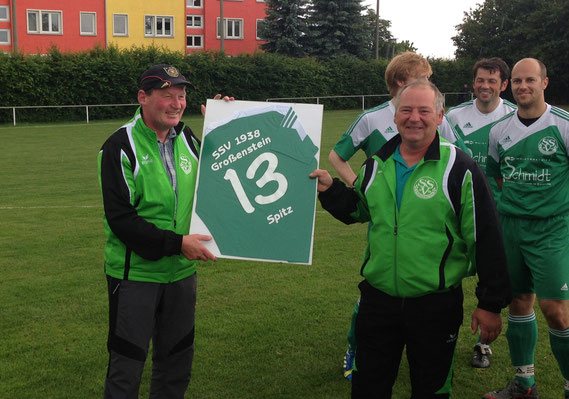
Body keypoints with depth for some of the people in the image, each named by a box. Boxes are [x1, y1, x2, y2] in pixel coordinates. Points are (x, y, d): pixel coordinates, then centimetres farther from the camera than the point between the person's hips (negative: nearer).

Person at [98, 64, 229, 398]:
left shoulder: (187, 139, 4)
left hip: (181, 271, 6)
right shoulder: (121, 147, -13)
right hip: (135, 274, -5)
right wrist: (177, 243, -23)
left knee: (177, 362, 18)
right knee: (127, 365, 5)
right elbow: (121, 219, -18)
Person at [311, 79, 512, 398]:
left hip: (436, 307, -4)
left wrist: (491, 304, -8)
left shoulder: (460, 169, -12)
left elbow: (486, 239, -10)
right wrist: (330, 189, 0)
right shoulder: (376, 165, 3)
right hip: (378, 299, 4)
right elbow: (357, 210, 19)